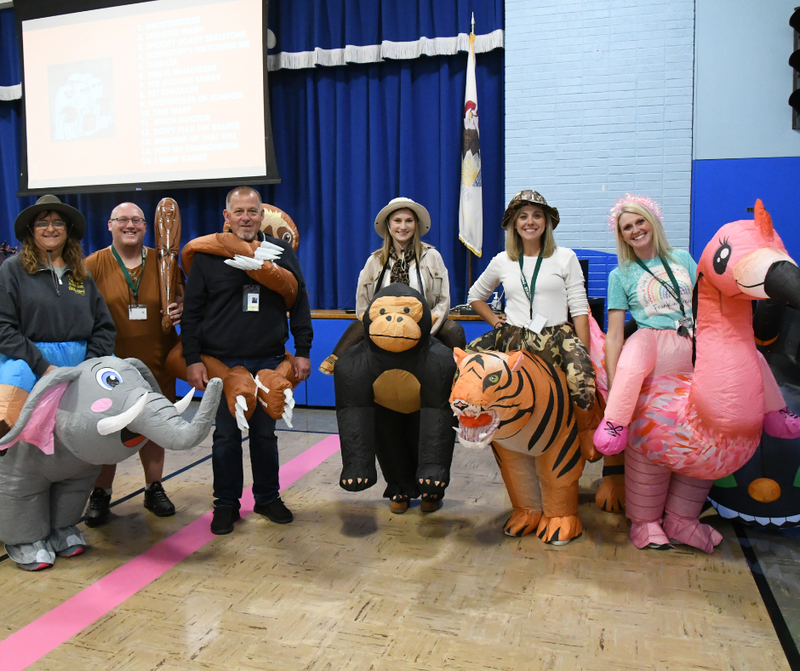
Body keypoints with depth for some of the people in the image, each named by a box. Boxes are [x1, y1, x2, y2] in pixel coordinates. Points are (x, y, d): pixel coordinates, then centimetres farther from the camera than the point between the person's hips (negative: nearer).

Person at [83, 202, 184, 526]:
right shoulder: (94, 264, 0)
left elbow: (182, 299, 15)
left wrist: (181, 310, -9)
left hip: (156, 363, 2)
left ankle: (154, 489, 28)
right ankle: (100, 494, 21)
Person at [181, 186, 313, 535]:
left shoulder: (281, 252, 6)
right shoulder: (207, 255, 2)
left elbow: (299, 305, 9)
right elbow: (191, 312, 3)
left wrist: (302, 352, 3)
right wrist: (192, 359, -4)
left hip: (268, 362, 1)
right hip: (221, 362, -1)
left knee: (265, 433, 12)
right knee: (226, 435, 7)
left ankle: (268, 497, 27)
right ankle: (226, 503, 22)